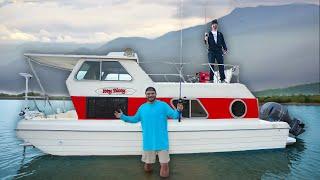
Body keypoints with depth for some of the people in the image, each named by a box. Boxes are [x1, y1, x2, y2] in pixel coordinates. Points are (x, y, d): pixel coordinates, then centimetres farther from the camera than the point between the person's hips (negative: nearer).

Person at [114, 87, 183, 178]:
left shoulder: (163, 105, -5)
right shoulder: (142, 107, 7)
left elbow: (174, 115, -10)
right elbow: (135, 119, 17)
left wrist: (178, 111, -31)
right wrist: (122, 117, 11)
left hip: (162, 142, -3)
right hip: (148, 142, 3)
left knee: (164, 174, 2)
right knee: (147, 168, 19)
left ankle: (164, 163, 34)